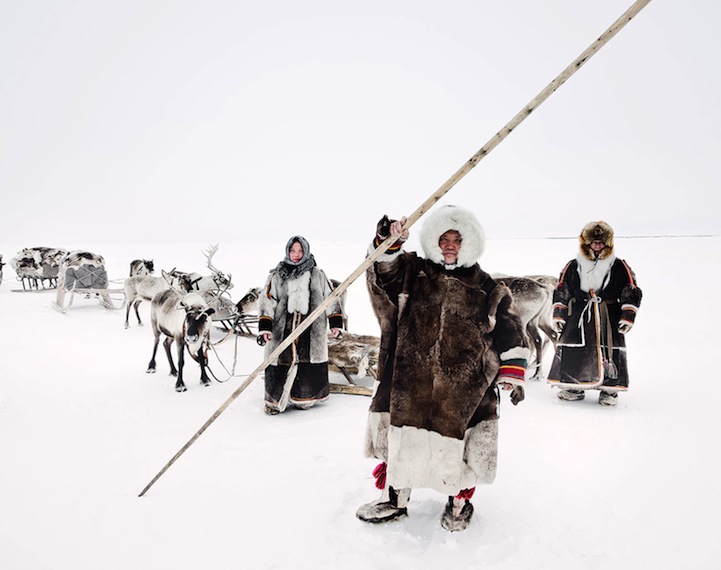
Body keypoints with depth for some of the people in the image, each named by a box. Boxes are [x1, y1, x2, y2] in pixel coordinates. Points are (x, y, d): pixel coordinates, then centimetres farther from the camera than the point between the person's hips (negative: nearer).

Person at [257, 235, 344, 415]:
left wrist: (335, 323, 8)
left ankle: (304, 398, 22)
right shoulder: (276, 276, 6)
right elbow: (266, 301, 3)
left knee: (309, 364, 3)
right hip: (283, 329, 0)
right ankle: (275, 400, 17)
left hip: (311, 331, 1)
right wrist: (264, 327, -7)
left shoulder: (317, 275, 9)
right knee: (281, 364, 0)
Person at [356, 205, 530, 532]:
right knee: (397, 437, 9)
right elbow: (383, 272, -7)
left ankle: (459, 500, 33)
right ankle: (393, 497, 31)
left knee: (457, 446, 5)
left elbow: (510, 334, 10)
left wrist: (512, 374, 3)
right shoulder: (413, 272, 10)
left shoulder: (488, 290, 9)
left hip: (464, 385, -1)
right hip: (408, 378, 1)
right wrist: (388, 244, -25)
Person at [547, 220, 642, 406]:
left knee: (611, 351, -3)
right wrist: (558, 315, 5)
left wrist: (628, 316, -3)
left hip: (609, 317, -1)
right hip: (578, 316, 1)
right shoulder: (573, 266, 6)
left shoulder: (619, 267, 3)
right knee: (571, 349, -3)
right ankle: (573, 386, 11)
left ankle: (610, 389, 12)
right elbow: (561, 292, 10)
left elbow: (631, 293, 5)